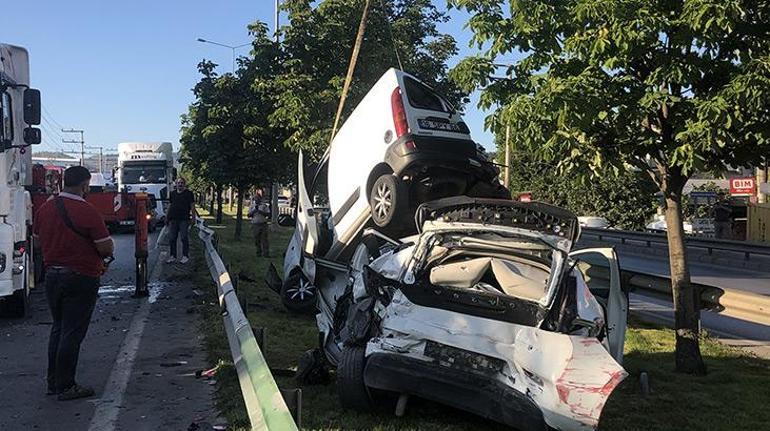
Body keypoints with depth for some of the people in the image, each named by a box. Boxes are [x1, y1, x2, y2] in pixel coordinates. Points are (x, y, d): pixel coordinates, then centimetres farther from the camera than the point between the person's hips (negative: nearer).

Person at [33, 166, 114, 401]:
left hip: (52, 274, 7)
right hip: (81, 278, -7)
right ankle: (66, 386, 7)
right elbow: (106, 247, -18)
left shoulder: (45, 208, 4)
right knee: (73, 333, 1)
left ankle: (53, 382, 25)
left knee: (58, 328, 19)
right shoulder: (87, 211, -18)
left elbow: (37, 240, 17)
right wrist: (107, 252, 4)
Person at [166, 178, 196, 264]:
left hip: (184, 219, -4)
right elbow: (170, 206, 21)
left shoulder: (189, 193, 4)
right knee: (172, 238, 5)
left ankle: (185, 256, 3)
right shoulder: (172, 193, 16)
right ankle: (172, 256, 13)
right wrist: (167, 216, 16)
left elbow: (192, 206, 0)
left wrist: (193, 216, -8)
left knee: (184, 238, -4)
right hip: (173, 218, 5)